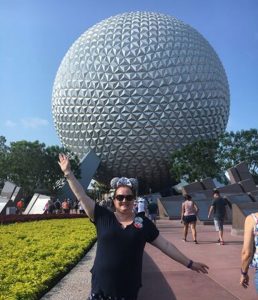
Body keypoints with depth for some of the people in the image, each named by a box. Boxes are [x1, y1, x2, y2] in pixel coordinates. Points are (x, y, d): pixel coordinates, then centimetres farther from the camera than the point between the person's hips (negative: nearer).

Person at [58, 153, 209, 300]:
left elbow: (166, 245, 4)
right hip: (101, 287, 0)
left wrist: (189, 263, 5)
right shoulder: (103, 217, -1)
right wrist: (68, 172, -3)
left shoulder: (144, 223, 1)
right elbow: (82, 196, -1)